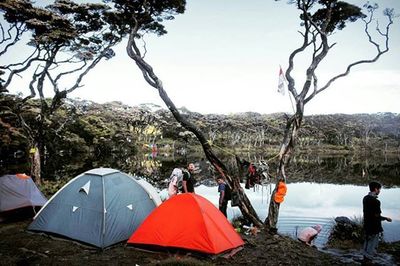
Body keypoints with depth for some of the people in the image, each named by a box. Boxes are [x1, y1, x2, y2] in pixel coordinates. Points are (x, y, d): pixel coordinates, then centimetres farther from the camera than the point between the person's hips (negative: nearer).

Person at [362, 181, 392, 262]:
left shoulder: (365, 198, 4)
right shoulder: (375, 201, -24)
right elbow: (376, 216, -22)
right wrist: (386, 218, -5)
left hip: (367, 226, 9)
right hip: (374, 227, -9)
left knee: (367, 243, 20)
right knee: (372, 246, 4)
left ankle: (366, 258, 31)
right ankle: (368, 260, 13)